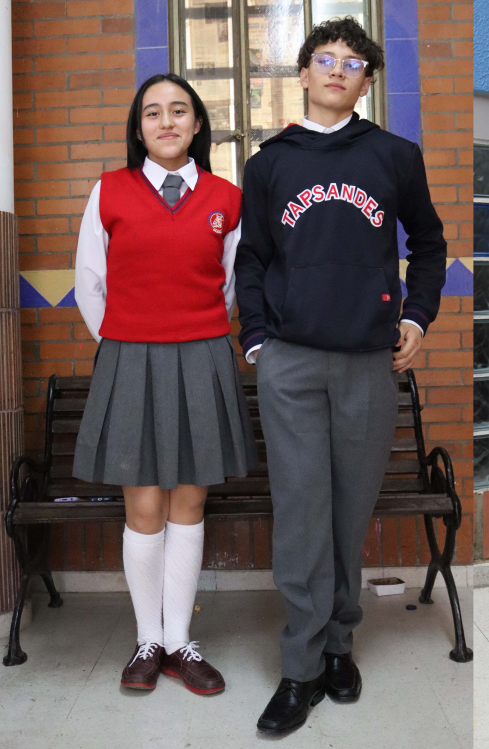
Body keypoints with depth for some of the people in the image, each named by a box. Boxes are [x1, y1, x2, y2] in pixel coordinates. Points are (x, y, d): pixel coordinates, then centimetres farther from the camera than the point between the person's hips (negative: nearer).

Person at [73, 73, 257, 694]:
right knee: (144, 507, 4)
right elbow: (89, 286, 8)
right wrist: (126, 347, 11)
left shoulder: (226, 199, 4)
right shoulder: (109, 192, 1)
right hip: (129, 363, -1)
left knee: (188, 504, 8)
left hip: (202, 363, 1)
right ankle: (147, 641, 24)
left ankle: (179, 642, 23)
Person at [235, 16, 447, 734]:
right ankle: (304, 666, 11)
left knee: (353, 510, 8)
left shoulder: (396, 156, 9)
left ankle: (339, 643, 26)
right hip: (289, 362, 0)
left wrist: (418, 316, 7)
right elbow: (251, 259, 12)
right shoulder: (269, 163, 11)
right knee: (301, 512, -1)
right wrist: (256, 337, 3)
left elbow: (429, 242, 18)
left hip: (370, 362, 0)